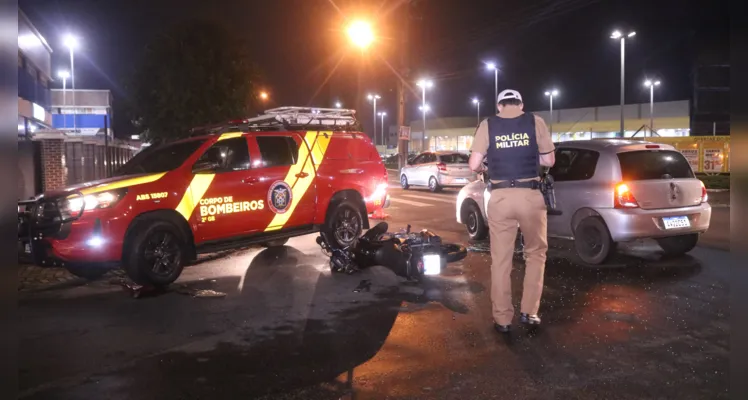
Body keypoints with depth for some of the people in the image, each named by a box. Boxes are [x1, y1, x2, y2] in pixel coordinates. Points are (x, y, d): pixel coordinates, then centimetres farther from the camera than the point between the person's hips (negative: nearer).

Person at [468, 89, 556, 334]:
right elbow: (549, 161, 8)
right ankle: (529, 312, 16)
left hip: (500, 198, 0)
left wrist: (483, 169, 21)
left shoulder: (487, 125, 3)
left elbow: (474, 165, -2)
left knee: (500, 259, 9)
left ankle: (502, 319, 14)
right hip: (530, 196, 0)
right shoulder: (535, 122, 3)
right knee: (535, 253, 18)